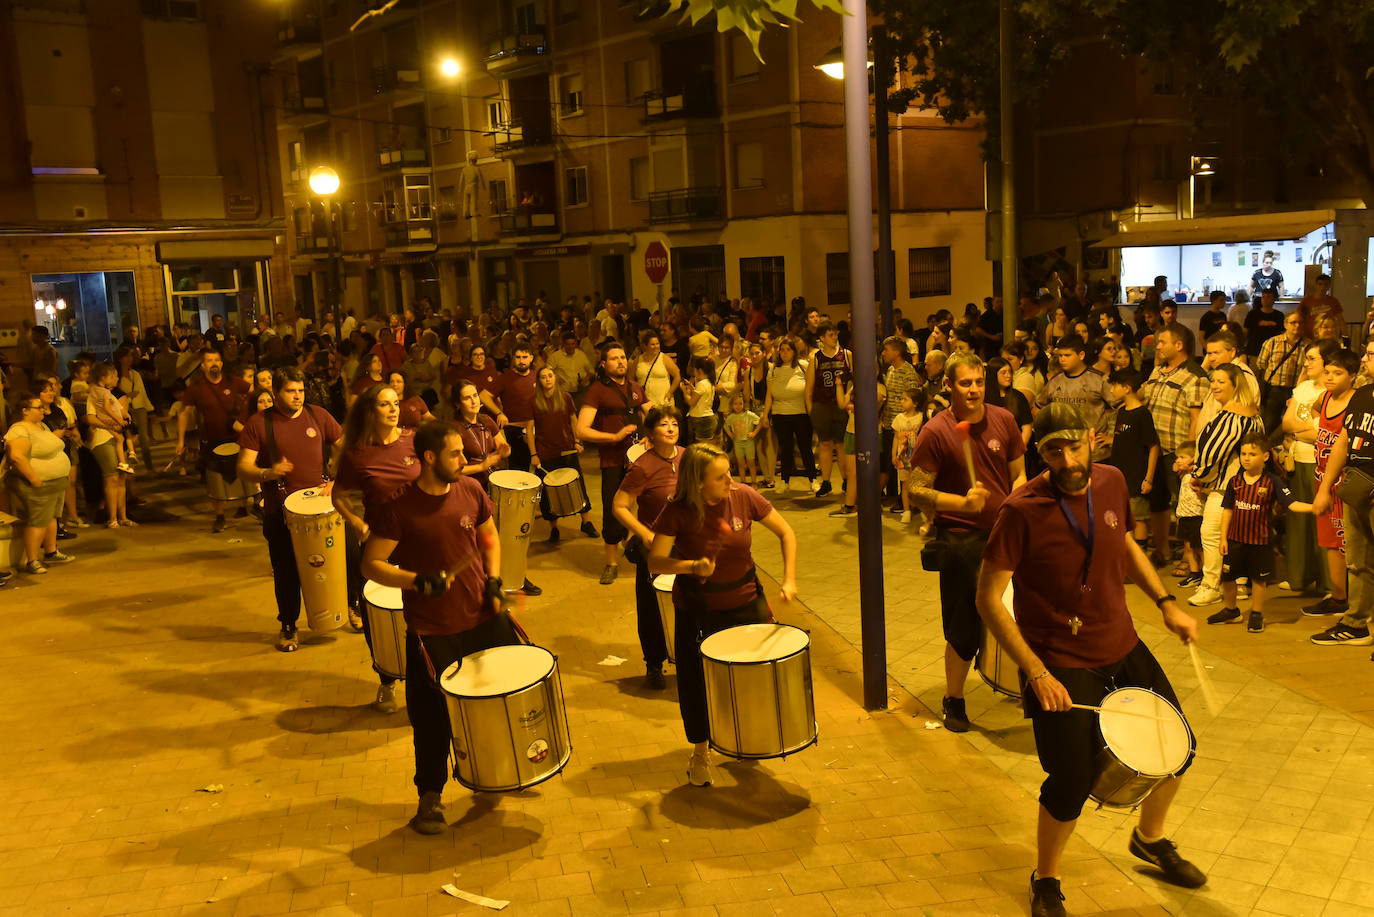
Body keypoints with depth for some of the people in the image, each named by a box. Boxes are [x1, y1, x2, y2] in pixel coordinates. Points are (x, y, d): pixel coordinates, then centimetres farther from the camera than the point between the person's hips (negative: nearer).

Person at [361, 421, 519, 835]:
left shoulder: (471, 491, -2)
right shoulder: (399, 507, -15)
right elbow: (371, 565, -11)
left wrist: (494, 580, -2)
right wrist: (418, 580, -24)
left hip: (484, 616, 4)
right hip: (432, 630, -4)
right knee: (433, 716, 5)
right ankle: (430, 797, 27)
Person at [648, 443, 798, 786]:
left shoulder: (743, 496, -14)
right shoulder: (678, 510, -19)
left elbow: (785, 533, -4)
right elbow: (655, 562, -21)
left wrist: (789, 580, -13)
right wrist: (692, 566, -37)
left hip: (745, 602, 2)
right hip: (698, 609, -2)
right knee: (696, 681, 4)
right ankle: (700, 751, 29)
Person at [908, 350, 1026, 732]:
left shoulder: (1003, 420, 1)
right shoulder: (936, 432, -13)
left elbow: (1019, 475, 10)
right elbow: (916, 490, -13)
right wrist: (962, 502, -24)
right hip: (961, 539, -4)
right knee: (965, 627, 3)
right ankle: (953, 701, 22)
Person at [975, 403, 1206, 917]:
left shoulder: (1110, 483, -4)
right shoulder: (1022, 511, -22)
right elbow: (989, 599, -20)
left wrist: (1166, 603, 6)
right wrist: (1036, 672, -24)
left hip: (1124, 648, 7)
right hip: (1061, 665, -6)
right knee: (1073, 783, -6)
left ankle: (1150, 837, 48)